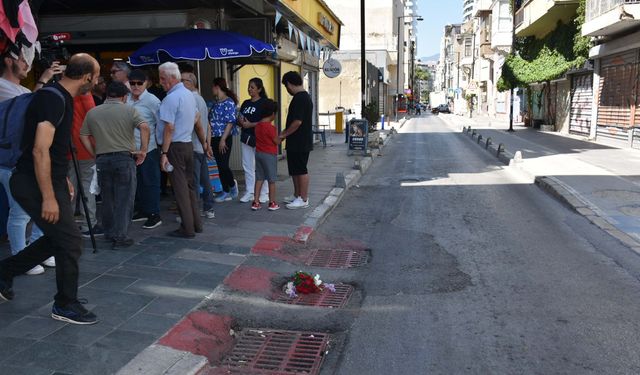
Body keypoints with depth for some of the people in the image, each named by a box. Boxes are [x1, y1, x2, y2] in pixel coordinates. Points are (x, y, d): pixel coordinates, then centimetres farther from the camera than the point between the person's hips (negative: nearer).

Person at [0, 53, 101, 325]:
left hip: (50, 180, 10)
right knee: (70, 242, -4)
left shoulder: (61, 97, 11)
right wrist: (49, 197, -26)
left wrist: (62, 180, 26)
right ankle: (65, 306, 11)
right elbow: (40, 151, -26)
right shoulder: (53, 99, -20)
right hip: (34, 184, -10)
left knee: (57, 239, 18)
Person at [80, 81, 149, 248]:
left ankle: (109, 233, 24)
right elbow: (144, 127, -15)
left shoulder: (92, 113, 11)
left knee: (107, 198, 15)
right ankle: (120, 236, -1)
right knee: (124, 199, 0)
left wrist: (95, 154, 15)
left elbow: (84, 136, 10)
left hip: (102, 159, 4)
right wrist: (143, 150, -10)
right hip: (124, 158, -4)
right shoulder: (129, 110, 0)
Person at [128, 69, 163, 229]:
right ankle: (141, 211, 31)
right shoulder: (127, 99, 7)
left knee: (150, 182, 1)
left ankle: (154, 215, 10)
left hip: (148, 149, -6)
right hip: (132, 149, 6)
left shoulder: (152, 101, -10)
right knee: (137, 181, 16)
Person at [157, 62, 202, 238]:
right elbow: (196, 118, 23)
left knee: (180, 188, -3)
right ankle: (196, 224, 19)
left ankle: (187, 228, 2)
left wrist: (164, 153, -17)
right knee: (189, 185, 14)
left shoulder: (171, 98, -16)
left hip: (175, 146, -8)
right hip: (188, 143, 8)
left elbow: (169, 128, -20)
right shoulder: (189, 94, 11)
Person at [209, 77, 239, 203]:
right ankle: (226, 192, 14)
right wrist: (210, 138, 13)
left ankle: (232, 184, 18)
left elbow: (230, 122, -15)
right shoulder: (216, 103, 14)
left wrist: (223, 139, -19)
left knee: (223, 165, -7)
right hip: (214, 138, 8)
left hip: (224, 139, -8)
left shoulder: (229, 103, -10)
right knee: (220, 166, 7)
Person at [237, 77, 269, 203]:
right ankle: (249, 192, 16)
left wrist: (250, 124, -17)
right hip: (246, 137, 7)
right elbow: (239, 120, 20)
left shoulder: (263, 103, -5)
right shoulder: (246, 103, 15)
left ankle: (264, 194, 5)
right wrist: (240, 121, -3)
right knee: (247, 166, 8)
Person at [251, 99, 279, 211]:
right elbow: (277, 142, -12)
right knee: (271, 180, 4)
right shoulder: (271, 127, -18)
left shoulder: (257, 125, 5)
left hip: (258, 153, 7)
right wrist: (279, 136, 6)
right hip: (270, 155, -7)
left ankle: (255, 202, 10)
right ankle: (272, 203, 11)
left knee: (259, 179, 11)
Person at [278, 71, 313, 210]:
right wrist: (285, 132, 18)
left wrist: (284, 134, -13)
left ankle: (303, 199, 6)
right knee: (295, 170, 17)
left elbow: (297, 122, -24)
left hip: (300, 142, -10)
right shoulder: (305, 96, 15)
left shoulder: (299, 98, -18)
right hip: (298, 142, 10)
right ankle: (297, 195, 27)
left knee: (300, 170, -2)